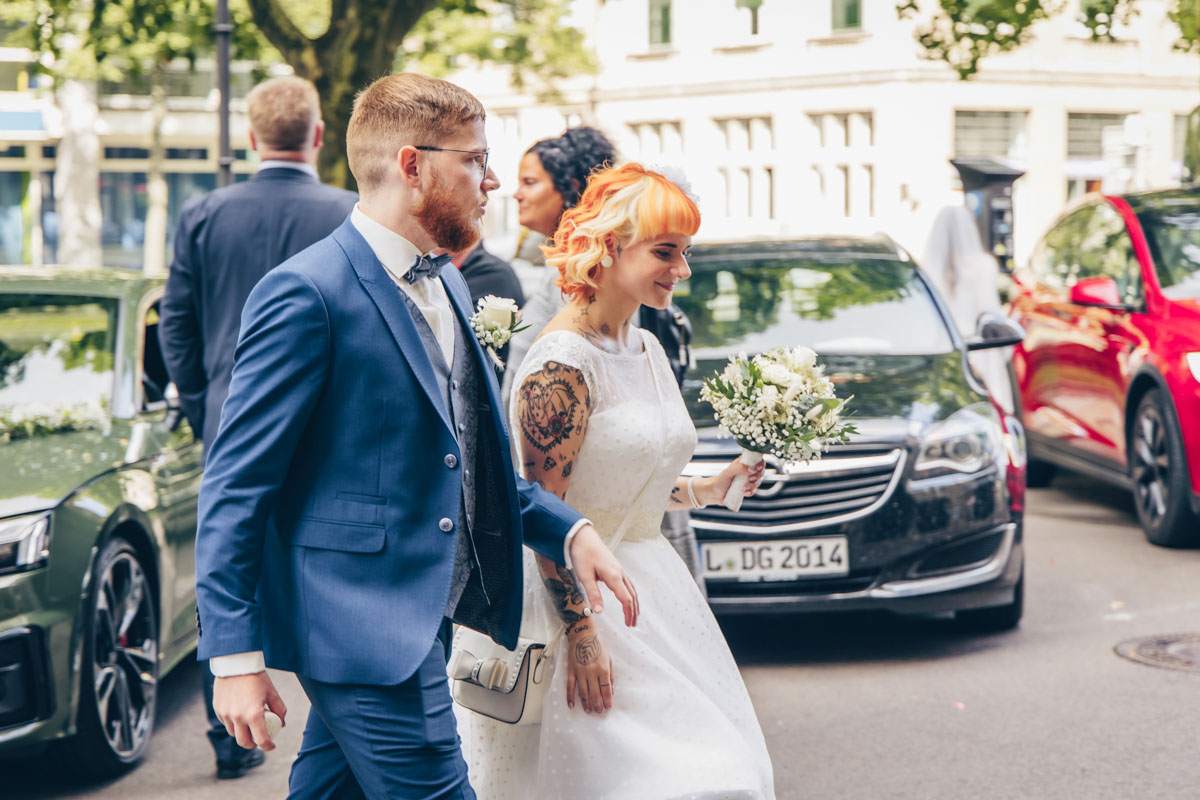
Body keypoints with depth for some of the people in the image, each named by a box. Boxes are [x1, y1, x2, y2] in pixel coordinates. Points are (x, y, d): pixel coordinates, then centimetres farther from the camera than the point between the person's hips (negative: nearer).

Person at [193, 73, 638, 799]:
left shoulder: (447, 288, 15)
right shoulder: (307, 292, -14)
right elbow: (236, 486, -14)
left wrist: (571, 530, 8)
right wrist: (235, 655, -17)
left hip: (420, 620, 9)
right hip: (359, 626, -9)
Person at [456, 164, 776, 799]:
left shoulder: (646, 348, 9)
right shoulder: (561, 362, -18)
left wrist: (708, 490, 13)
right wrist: (579, 631, -22)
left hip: (648, 583, 9)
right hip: (574, 596, -9)